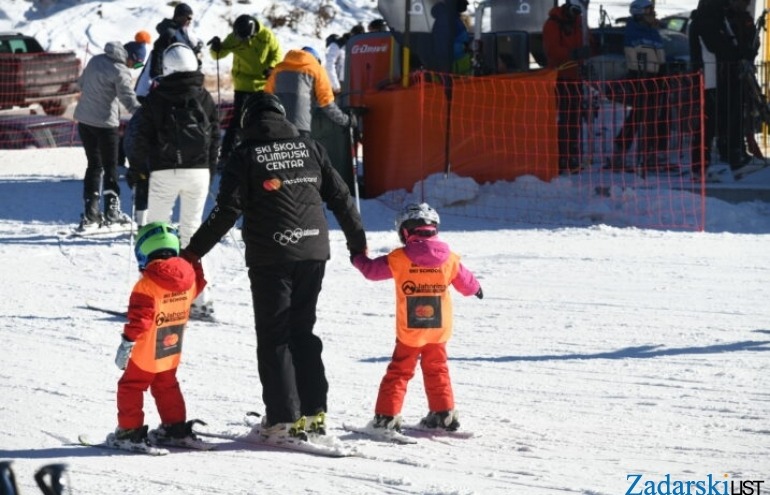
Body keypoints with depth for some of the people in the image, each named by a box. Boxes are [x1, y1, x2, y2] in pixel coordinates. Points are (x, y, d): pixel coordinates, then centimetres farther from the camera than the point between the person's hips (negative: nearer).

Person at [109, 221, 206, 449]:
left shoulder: (147, 285, -22)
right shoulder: (189, 277, -5)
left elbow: (139, 319, -22)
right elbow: (198, 285, 21)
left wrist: (126, 344, -16)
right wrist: (193, 261, 34)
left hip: (146, 354, -6)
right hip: (171, 353, 6)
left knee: (130, 388, 7)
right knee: (166, 387, 23)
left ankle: (130, 431, 6)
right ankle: (176, 428, 26)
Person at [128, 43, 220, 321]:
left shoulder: (156, 98, -5)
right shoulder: (204, 98, 5)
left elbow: (143, 138, -4)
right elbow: (215, 138, 10)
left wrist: (135, 170, 6)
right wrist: (210, 172, 21)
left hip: (164, 172, -3)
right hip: (198, 172, 3)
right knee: (191, 230, 10)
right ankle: (200, 298, 4)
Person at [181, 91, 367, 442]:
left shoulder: (246, 155, -4)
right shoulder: (309, 148, 8)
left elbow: (227, 211, -10)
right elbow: (340, 197, 12)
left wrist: (194, 251, -5)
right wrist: (358, 243, 23)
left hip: (270, 258, -4)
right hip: (313, 253, 4)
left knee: (274, 337, 3)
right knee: (303, 331, 16)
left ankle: (285, 419, -1)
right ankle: (314, 412, 13)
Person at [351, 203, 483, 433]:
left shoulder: (398, 259, -12)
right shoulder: (449, 259, -5)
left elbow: (372, 270, 2)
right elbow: (466, 282, 11)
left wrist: (358, 258, 24)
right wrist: (476, 288, 35)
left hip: (409, 331, -2)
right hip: (439, 330, 2)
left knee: (398, 372, 7)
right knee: (436, 370, 19)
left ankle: (386, 415, 2)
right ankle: (444, 413, 22)